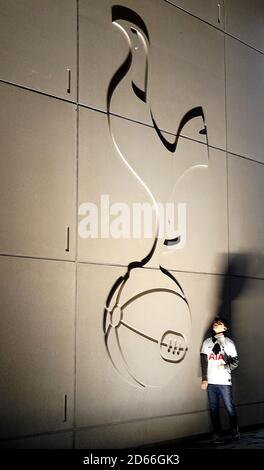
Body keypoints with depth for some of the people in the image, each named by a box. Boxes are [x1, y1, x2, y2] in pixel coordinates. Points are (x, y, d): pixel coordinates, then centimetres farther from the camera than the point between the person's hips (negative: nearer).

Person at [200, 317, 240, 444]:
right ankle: (217, 434, 10)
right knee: (213, 409, 3)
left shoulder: (229, 343, 4)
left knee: (230, 407, 1)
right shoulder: (207, 342, 11)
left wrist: (226, 366, -15)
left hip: (224, 381, -2)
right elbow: (203, 362, 10)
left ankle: (235, 430, 22)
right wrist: (204, 379, 3)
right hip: (210, 382, 2)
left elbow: (235, 361, 4)